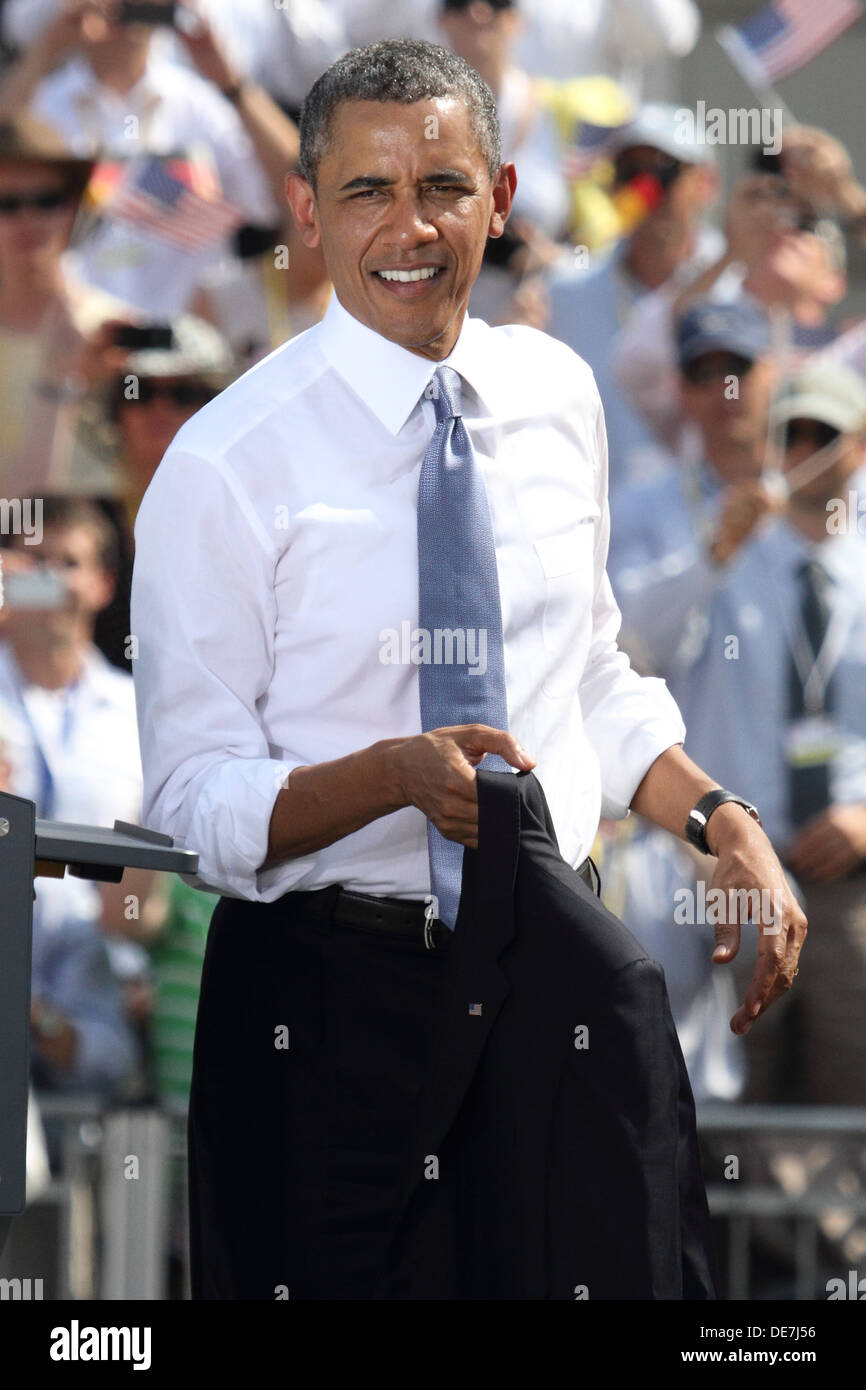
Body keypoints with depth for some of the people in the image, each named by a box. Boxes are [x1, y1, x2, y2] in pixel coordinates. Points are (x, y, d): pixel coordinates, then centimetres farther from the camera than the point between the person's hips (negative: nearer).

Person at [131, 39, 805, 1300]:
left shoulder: (558, 396, 6)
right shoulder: (226, 465, -11)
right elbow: (195, 796, -11)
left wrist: (726, 826, 1)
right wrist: (397, 774, -27)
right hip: (332, 996, -5)